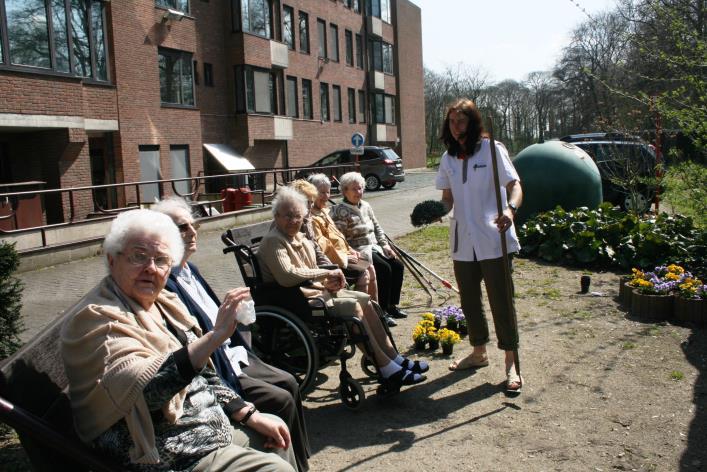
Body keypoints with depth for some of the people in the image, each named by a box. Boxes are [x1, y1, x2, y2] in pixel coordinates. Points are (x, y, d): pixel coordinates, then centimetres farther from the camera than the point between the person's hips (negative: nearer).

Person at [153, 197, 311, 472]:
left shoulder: (190, 270, 10)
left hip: (230, 356, 10)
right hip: (215, 372, -10)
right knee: (281, 400, -12)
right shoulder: (164, 283, -23)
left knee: (289, 383, 9)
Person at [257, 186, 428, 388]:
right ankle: (387, 369, -17)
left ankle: (393, 358, 0)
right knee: (352, 306, -21)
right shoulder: (273, 241, -13)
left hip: (315, 290, 9)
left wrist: (328, 282, -2)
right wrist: (326, 273, -19)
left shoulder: (301, 239, 16)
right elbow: (287, 276, -28)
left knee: (365, 300, -2)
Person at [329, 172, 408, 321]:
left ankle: (392, 304, 5)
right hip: (358, 251, -8)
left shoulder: (366, 206, 14)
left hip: (374, 247, 8)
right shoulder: (340, 211, -11)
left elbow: (377, 227, 20)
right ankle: (382, 309, -14)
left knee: (397, 265, -6)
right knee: (384, 268, -25)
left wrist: (385, 245, 8)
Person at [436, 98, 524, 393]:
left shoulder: (491, 149, -4)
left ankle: (510, 364, 10)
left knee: (501, 300, -1)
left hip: (493, 240, -5)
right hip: (463, 242, 6)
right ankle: (478, 353, 32)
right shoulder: (448, 158, 11)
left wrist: (510, 209, -30)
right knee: (469, 300, 14)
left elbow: (514, 184, -10)